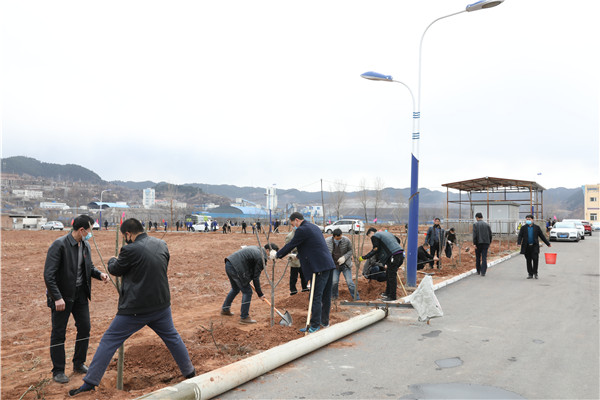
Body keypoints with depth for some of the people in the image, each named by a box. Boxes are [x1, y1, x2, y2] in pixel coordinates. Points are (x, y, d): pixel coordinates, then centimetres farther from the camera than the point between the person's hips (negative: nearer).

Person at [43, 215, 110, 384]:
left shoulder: (85, 246, 4)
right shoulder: (59, 245, -19)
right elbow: (49, 274, -21)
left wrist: (99, 274, -2)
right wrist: (57, 297, -24)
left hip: (80, 294, 7)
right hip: (62, 295, -7)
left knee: (85, 328, 11)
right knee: (58, 333, 4)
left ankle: (79, 364, 28)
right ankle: (58, 371, 18)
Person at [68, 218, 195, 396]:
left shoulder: (131, 250, -18)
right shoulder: (162, 244, 1)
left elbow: (115, 270, -2)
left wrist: (112, 260, 20)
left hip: (135, 310, -5)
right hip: (161, 305, 6)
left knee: (109, 341, 8)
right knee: (172, 338, 22)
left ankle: (90, 381, 14)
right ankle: (189, 372, 33)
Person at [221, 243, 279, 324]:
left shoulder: (256, 248, 17)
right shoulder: (261, 258, -11)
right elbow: (256, 277, -9)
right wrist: (260, 294, 0)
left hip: (228, 265, 10)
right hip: (236, 269, -10)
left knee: (235, 289, 29)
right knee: (247, 292, 2)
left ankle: (225, 309, 44)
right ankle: (244, 317, 10)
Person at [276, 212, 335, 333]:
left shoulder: (302, 230, -10)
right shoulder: (314, 227, 20)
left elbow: (290, 245, -5)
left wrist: (277, 255, 10)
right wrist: (297, 255, 39)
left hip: (319, 267, -10)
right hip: (328, 264, 10)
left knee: (316, 296, -4)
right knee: (326, 295, 16)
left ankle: (314, 325, 1)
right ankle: (325, 321, 27)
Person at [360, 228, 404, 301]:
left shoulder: (374, 236, 1)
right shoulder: (386, 233, 25)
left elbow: (375, 250, -6)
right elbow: (398, 240, 29)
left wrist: (364, 257, -2)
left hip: (394, 256, -9)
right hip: (400, 254, 9)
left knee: (391, 276, -2)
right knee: (388, 274, 19)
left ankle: (392, 297, 4)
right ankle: (388, 293, 29)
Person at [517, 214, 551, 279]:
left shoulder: (537, 227, 8)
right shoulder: (523, 228, 7)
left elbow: (542, 236, 13)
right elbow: (520, 236, -1)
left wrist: (548, 244, 13)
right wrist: (519, 242, -19)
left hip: (534, 246, -1)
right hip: (526, 247, 1)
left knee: (535, 259, -14)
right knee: (528, 261, 5)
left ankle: (535, 273, 2)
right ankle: (530, 274, 14)